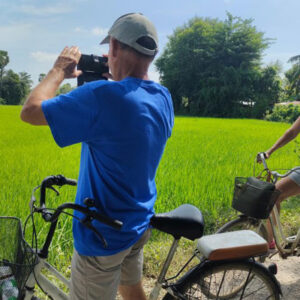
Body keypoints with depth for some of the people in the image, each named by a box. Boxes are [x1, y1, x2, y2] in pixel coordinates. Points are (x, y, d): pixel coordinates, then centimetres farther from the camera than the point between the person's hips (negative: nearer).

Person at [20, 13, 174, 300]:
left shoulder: (103, 96, -29)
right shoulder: (163, 97, -3)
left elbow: (30, 111, -21)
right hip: (139, 225, 7)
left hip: (104, 234, -7)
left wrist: (59, 69, -8)